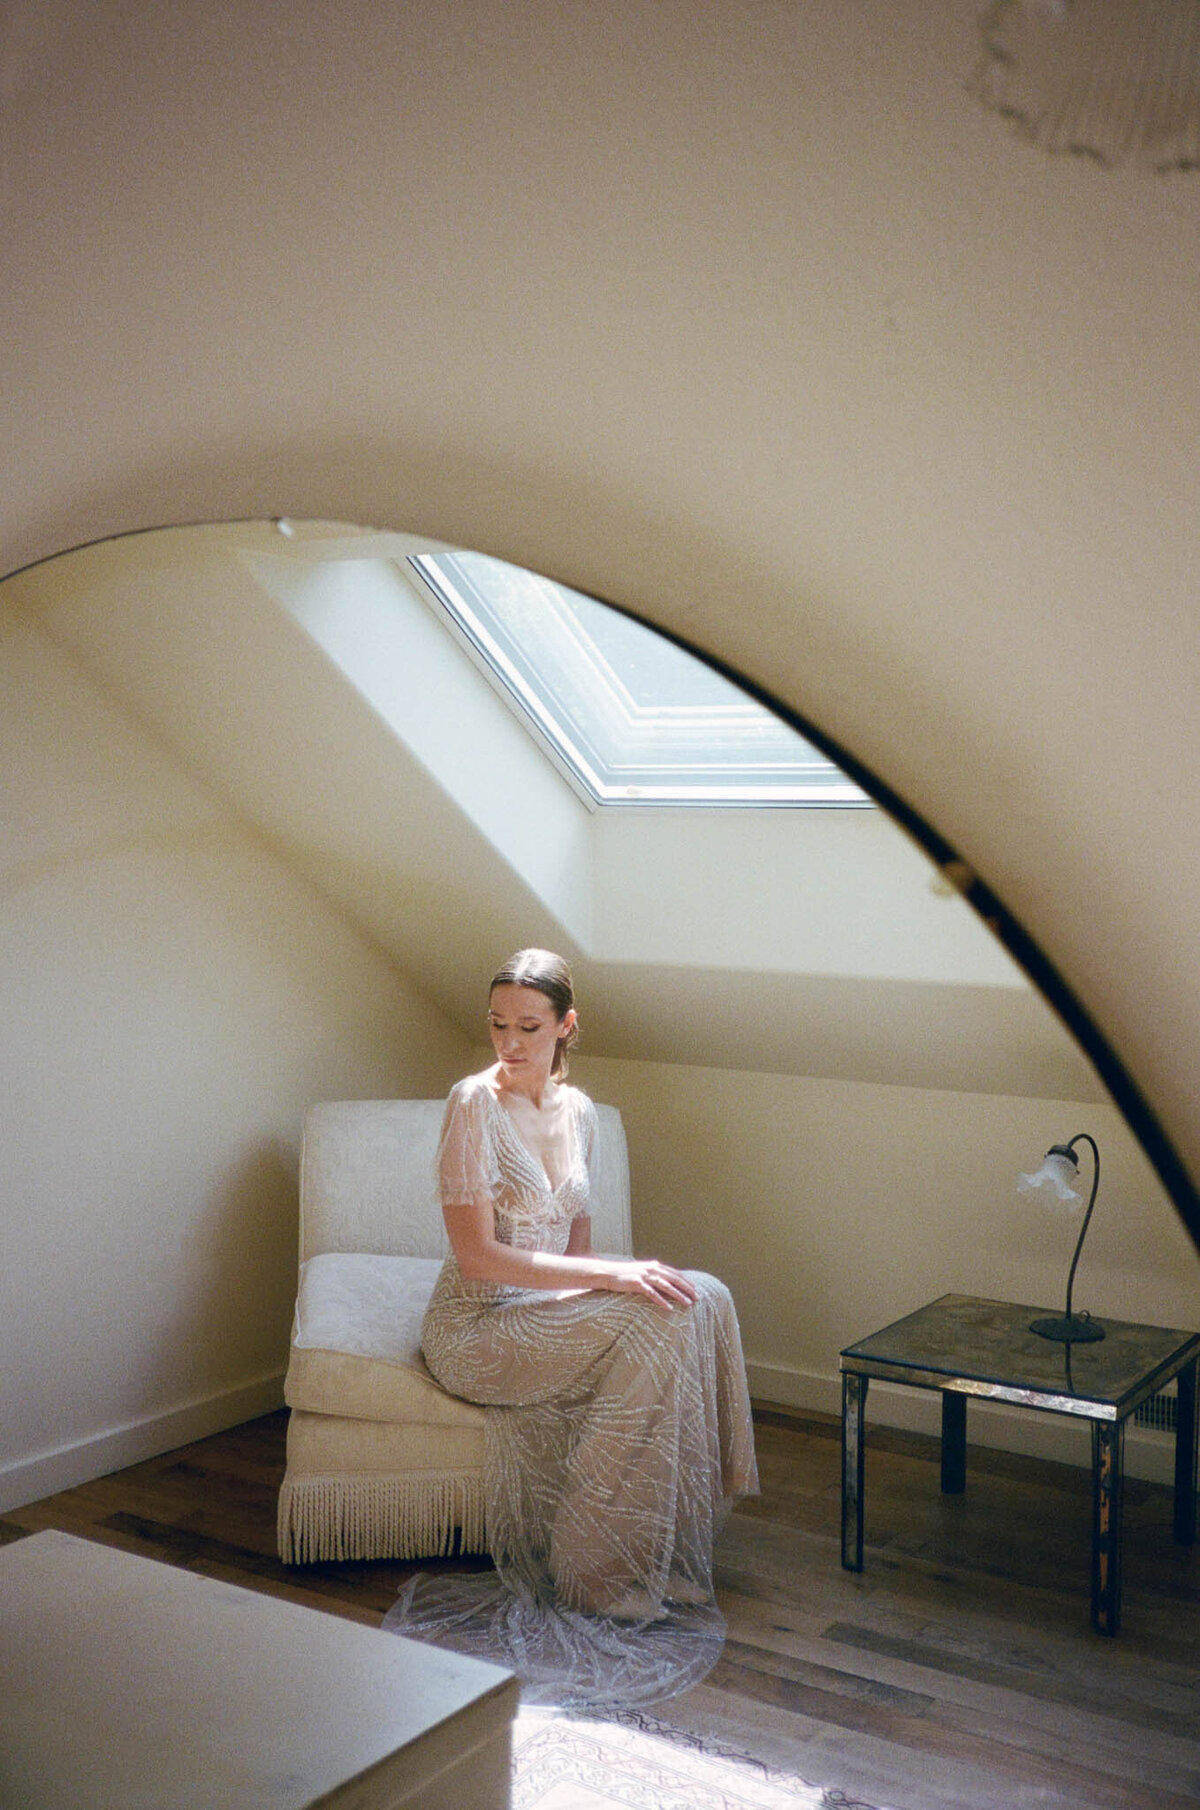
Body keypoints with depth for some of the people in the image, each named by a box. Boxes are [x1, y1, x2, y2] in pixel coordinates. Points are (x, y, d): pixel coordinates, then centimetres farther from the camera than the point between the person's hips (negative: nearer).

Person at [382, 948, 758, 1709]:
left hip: (554, 1308, 7)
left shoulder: (579, 1111, 7)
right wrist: (611, 1277, -24)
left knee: (702, 1297, -17)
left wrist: (609, 1281, -8)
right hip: (479, 1324, -7)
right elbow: (476, 1256, -20)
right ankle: (603, 1580, -17)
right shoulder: (475, 1103, -14)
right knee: (652, 1323, -27)